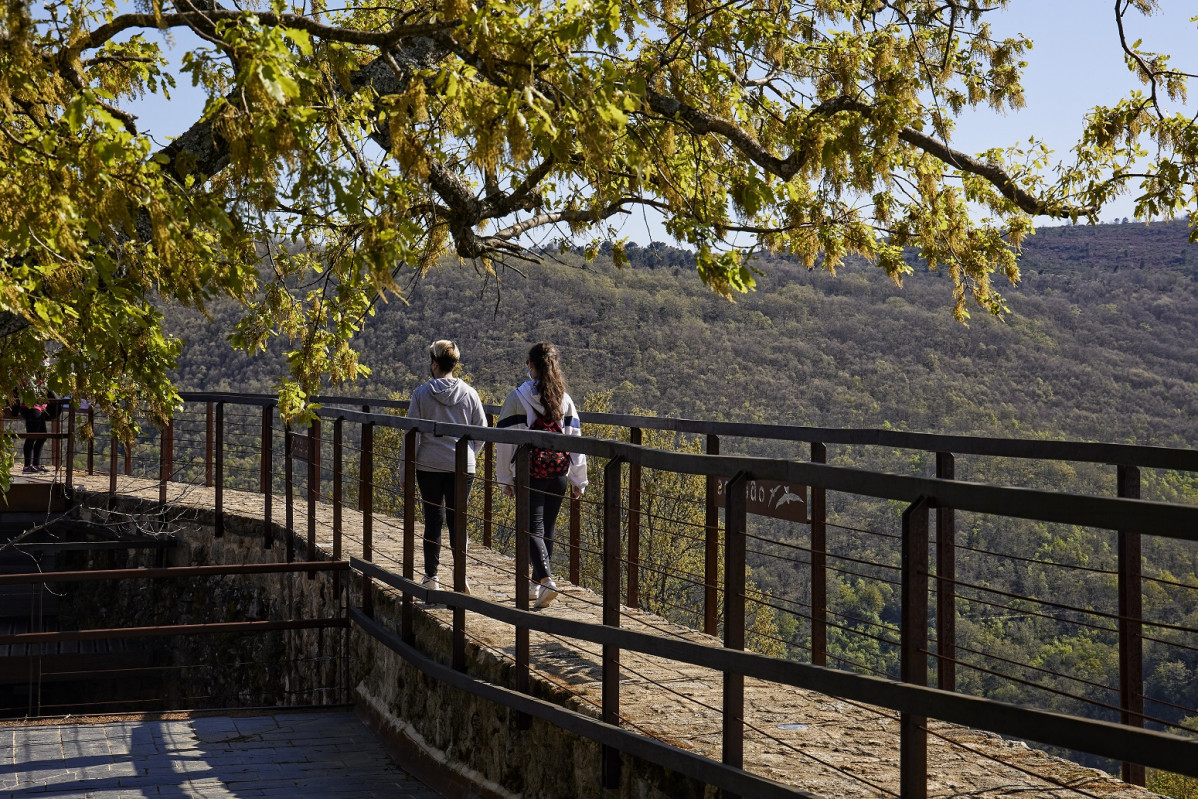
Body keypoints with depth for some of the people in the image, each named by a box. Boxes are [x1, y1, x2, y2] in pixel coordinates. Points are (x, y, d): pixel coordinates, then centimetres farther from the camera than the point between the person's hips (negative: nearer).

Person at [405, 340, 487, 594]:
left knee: (433, 519, 7)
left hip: (429, 466, -1)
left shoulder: (422, 393, -5)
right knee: (457, 519, 4)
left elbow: (412, 434, -3)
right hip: (462, 466, 1)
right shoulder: (469, 393, 0)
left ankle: (431, 576, 14)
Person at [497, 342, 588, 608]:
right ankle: (537, 583, 25)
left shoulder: (518, 397, -5)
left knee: (534, 529, -4)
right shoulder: (564, 399, 6)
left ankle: (547, 580, -23)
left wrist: (505, 478, 5)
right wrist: (578, 480, 13)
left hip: (530, 473, -4)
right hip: (559, 474, 4)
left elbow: (506, 440, -3)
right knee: (548, 529, 14)